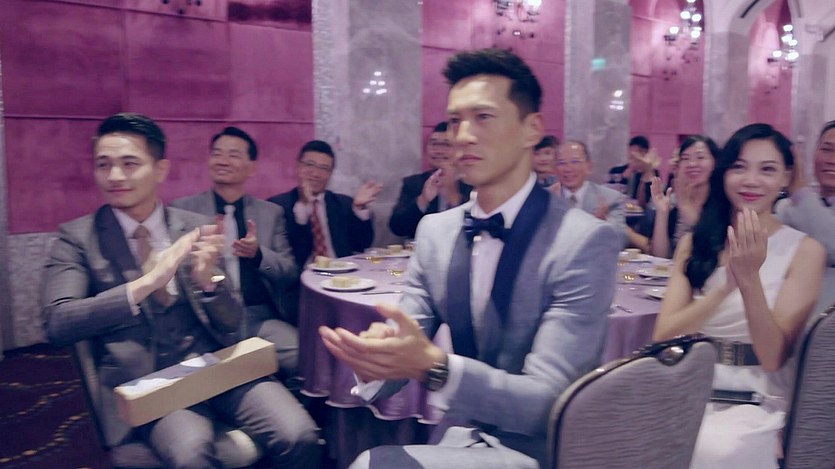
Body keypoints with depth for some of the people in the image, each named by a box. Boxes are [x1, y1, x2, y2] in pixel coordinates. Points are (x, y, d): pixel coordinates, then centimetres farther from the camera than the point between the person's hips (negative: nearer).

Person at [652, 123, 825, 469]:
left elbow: (773, 358, -9)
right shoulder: (695, 243, 6)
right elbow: (662, 336, -6)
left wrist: (749, 278, -24)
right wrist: (726, 286, -21)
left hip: (758, 403, -2)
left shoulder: (804, 250, -3)